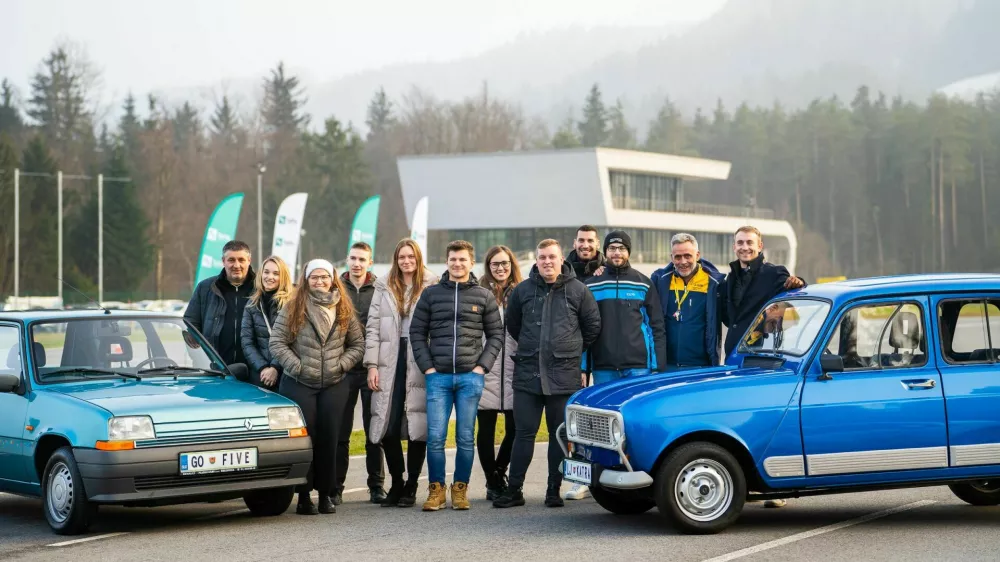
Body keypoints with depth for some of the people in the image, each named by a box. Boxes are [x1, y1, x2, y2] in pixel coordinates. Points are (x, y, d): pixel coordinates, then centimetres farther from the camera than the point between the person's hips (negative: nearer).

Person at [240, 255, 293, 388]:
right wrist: (262, 367, -9)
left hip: (285, 373, -3)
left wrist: (276, 367, -16)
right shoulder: (252, 305, 10)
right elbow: (247, 342, 4)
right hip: (259, 374, 3)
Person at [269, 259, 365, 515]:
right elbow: (276, 343, -4)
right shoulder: (293, 309, -1)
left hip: (335, 385, 2)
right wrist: (296, 366, -9)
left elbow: (358, 344, 13)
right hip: (299, 385, -2)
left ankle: (326, 494, 10)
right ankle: (304, 496, 4)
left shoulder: (344, 311, 7)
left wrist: (342, 364, -1)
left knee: (329, 439, 2)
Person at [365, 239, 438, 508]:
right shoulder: (384, 288, 14)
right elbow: (373, 327, 10)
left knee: (417, 426, -3)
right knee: (388, 427, -1)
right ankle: (396, 483, 13)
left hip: (420, 362, -3)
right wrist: (372, 365, 1)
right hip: (390, 363, 3)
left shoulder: (431, 287, 3)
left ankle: (411, 487, 7)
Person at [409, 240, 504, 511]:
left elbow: (496, 334, 9)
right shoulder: (431, 294, 7)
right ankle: (436, 489, 6)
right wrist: (427, 367, -2)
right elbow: (417, 332, 8)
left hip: (470, 377, 0)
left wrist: (482, 366, -3)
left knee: (466, 438, 3)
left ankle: (460, 489, 13)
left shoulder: (484, 296, 7)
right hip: (438, 376, 0)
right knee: (435, 437, -4)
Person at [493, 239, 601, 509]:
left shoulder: (578, 290, 1)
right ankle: (514, 490, 6)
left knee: (560, 434, 5)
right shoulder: (523, 291, 5)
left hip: (564, 374, -1)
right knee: (524, 433, 2)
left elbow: (593, 326, 9)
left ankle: (554, 490, 12)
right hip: (527, 373, 1)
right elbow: (512, 325, 19)